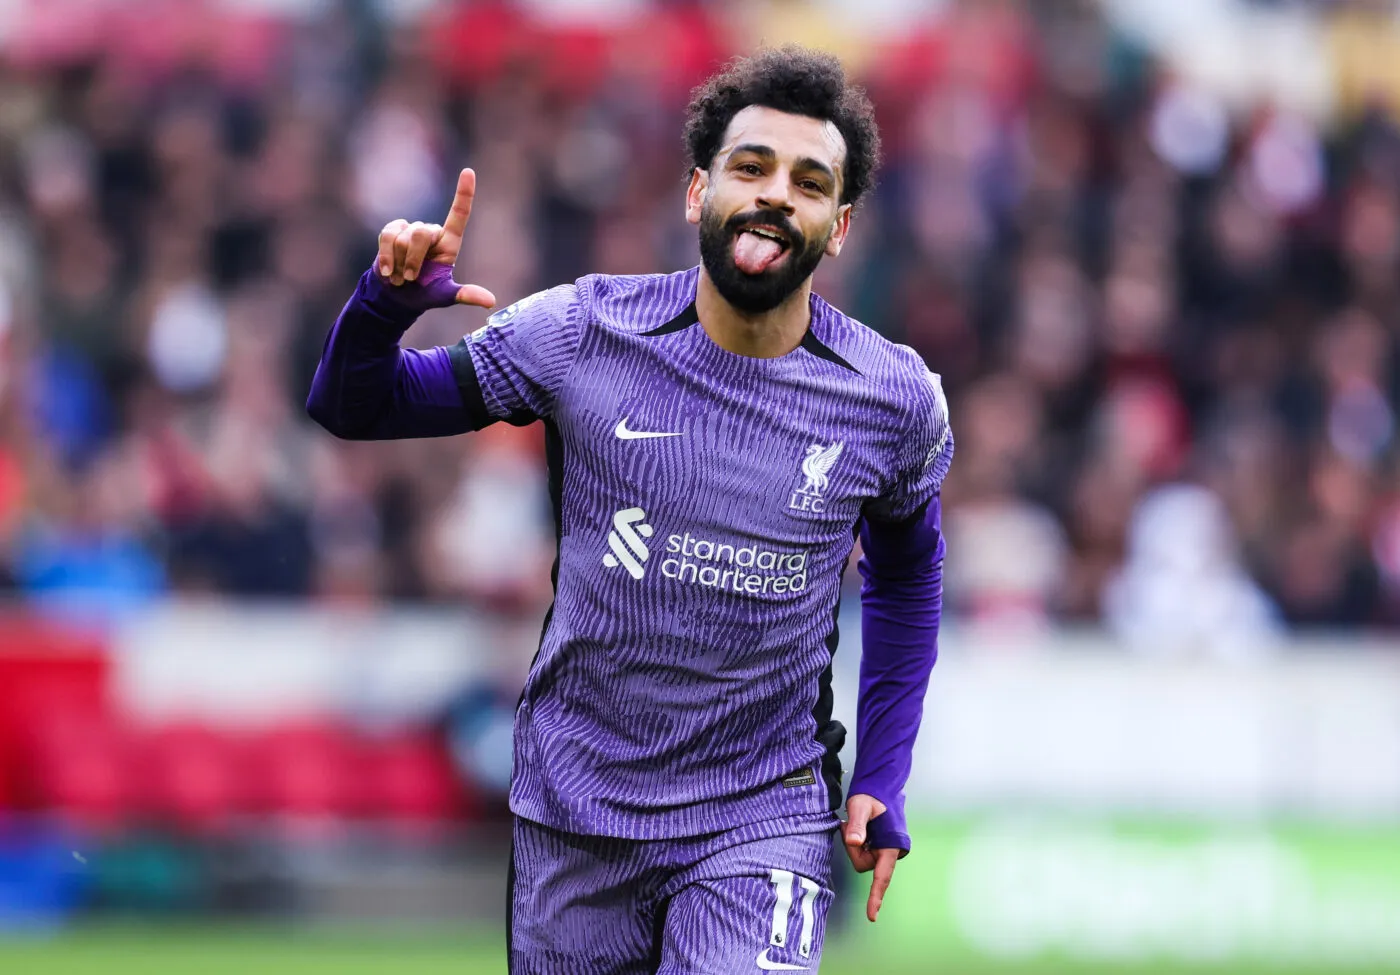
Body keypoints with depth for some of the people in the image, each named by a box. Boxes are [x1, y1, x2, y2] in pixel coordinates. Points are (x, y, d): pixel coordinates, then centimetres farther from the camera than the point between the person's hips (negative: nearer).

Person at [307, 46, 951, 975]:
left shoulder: (896, 402, -5)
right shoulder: (582, 332, -7)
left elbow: (907, 573, 15)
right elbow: (355, 407, 1)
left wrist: (881, 779, 9)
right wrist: (388, 304, -20)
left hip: (763, 821, -1)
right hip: (573, 808, 1)